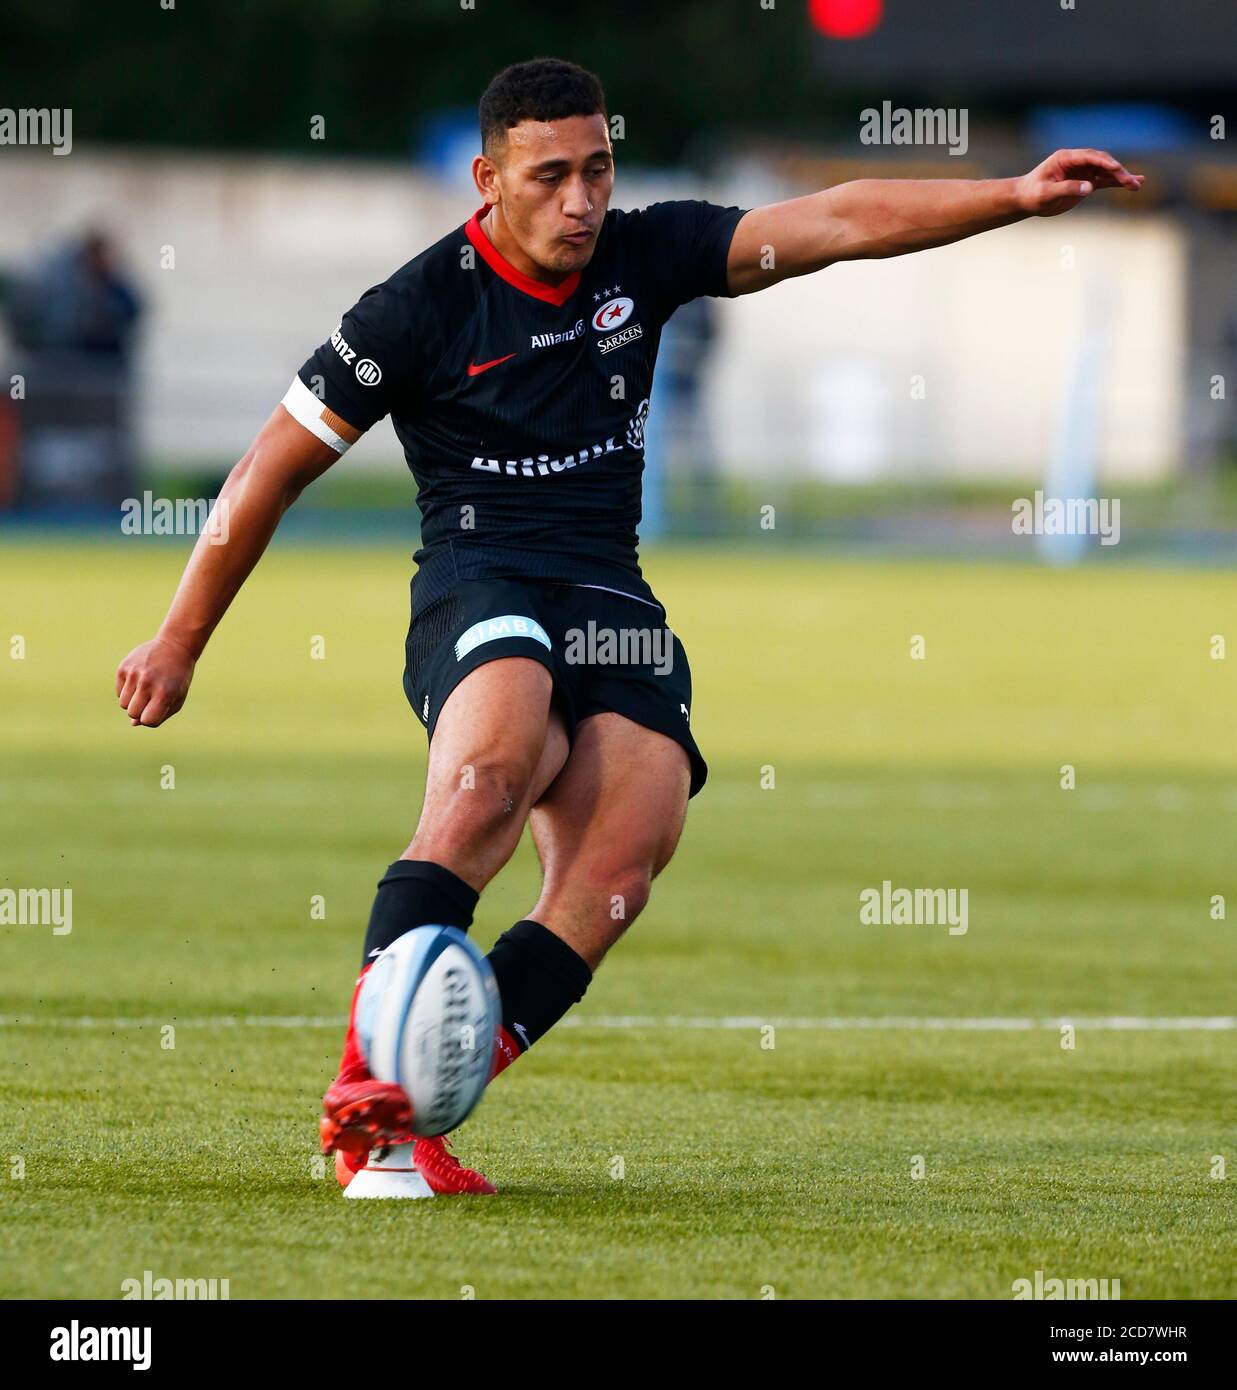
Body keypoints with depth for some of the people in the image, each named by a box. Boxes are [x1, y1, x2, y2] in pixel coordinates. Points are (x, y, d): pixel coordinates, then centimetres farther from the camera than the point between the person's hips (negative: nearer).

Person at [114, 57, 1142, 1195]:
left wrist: (1017, 197, -8)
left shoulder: (644, 258, 8)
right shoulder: (422, 307, -4)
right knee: (494, 770, -37)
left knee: (621, 865, -20)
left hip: (615, 603, 5)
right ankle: (367, 1078, -39)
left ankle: (408, 1116, -22)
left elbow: (838, 223, 3)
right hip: (479, 588, -5)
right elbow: (273, 470, 3)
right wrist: (178, 646, 6)